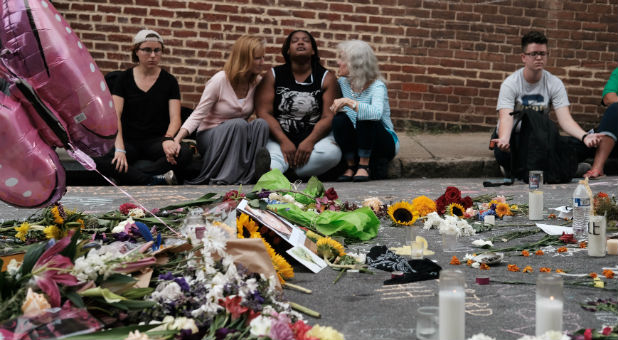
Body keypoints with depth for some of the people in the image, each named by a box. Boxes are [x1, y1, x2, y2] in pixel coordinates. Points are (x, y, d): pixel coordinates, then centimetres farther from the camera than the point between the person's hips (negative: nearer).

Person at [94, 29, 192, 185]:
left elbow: (175, 118, -3)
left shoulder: (169, 81, 6)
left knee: (185, 153, -34)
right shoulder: (124, 78, 5)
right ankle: (156, 181, -32)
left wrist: (168, 139, -27)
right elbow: (115, 115, -5)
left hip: (156, 140, 0)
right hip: (129, 140, 0)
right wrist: (119, 149, -22)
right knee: (99, 160, -33)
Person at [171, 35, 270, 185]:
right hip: (210, 136, -4)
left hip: (240, 136, 4)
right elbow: (197, 115, -15)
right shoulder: (219, 81, -15)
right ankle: (223, 181, -34)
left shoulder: (257, 82, 0)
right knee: (238, 124, -34)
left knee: (261, 123, -26)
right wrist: (177, 139, -28)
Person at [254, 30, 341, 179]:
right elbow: (263, 112, -1)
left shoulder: (326, 78, 9)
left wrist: (309, 142, -19)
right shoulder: (273, 76, 9)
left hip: (315, 137, 1)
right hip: (279, 138, -1)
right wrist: (284, 142, -16)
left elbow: (328, 117, -1)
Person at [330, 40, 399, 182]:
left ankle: (364, 166, -18)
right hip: (356, 144, 5)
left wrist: (348, 102, -41)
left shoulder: (377, 86, -18)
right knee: (339, 120, -23)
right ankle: (351, 166, -9)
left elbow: (377, 113, -38)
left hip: (385, 144, -4)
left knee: (365, 118, -32)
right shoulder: (343, 82, 1)